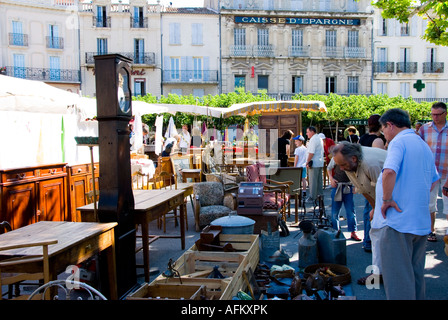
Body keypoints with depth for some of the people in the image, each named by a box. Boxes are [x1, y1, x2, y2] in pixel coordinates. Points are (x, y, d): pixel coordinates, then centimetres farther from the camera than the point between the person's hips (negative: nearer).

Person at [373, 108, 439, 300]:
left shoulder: (399, 142, -11)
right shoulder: (424, 145, 16)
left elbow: (389, 172, -29)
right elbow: (434, 180, 28)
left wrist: (386, 199, -18)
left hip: (398, 221, -9)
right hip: (421, 222, 9)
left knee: (397, 276, -1)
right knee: (415, 273, 20)